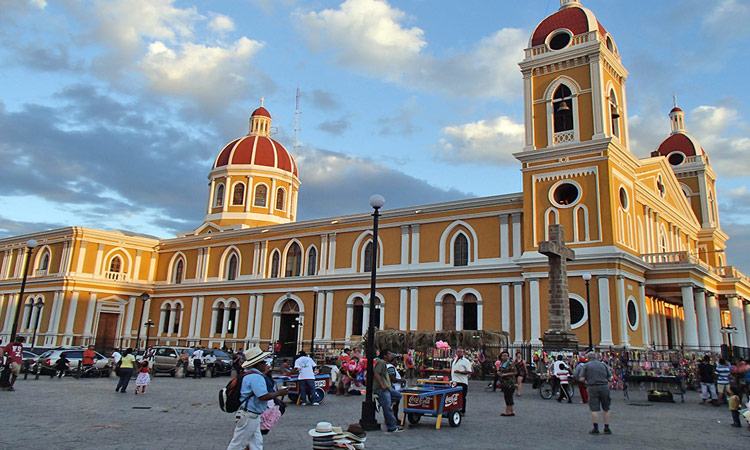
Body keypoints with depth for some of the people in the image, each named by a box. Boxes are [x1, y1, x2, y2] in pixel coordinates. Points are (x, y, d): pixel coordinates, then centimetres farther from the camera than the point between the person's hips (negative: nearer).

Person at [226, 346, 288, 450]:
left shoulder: (249, 374, 11)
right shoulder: (256, 377, -22)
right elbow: (264, 396, -29)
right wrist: (278, 393, -13)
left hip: (253, 416, 11)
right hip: (248, 416, -11)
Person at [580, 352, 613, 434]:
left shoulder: (586, 365, 2)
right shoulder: (603, 364, 9)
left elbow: (582, 379, -5)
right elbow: (610, 378, 7)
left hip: (592, 388, -2)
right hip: (604, 387, 2)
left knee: (594, 409, 1)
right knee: (606, 409, 13)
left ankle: (596, 428, 2)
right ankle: (607, 428, 16)